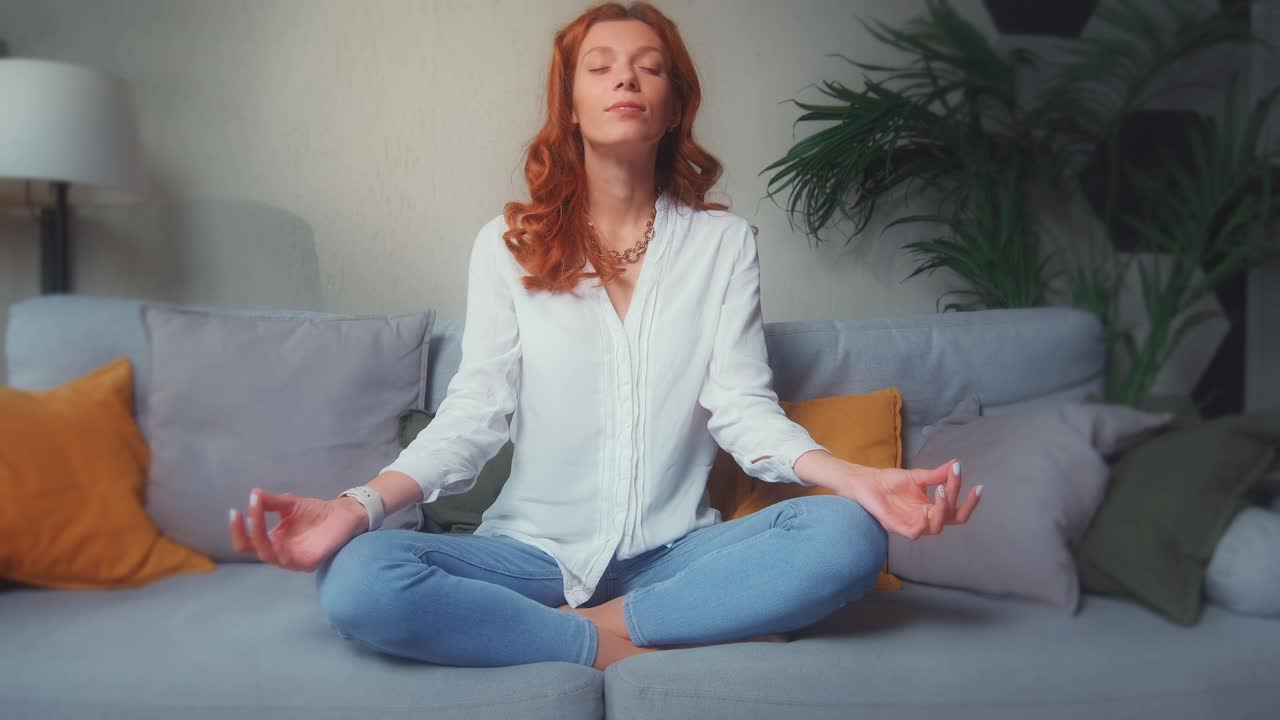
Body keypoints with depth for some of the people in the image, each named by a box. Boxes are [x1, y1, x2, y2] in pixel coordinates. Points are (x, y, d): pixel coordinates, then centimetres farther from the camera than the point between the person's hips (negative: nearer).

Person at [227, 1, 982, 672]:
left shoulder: (723, 239, 3)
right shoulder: (508, 243, 2)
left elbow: (743, 407, -4)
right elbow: (473, 414, -4)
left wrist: (858, 479, -23)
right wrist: (359, 505, -21)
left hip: (674, 555, 1)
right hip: (535, 551, 0)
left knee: (849, 536, -26)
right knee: (358, 581, -27)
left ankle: (604, 624, -15)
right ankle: (622, 650, -16)